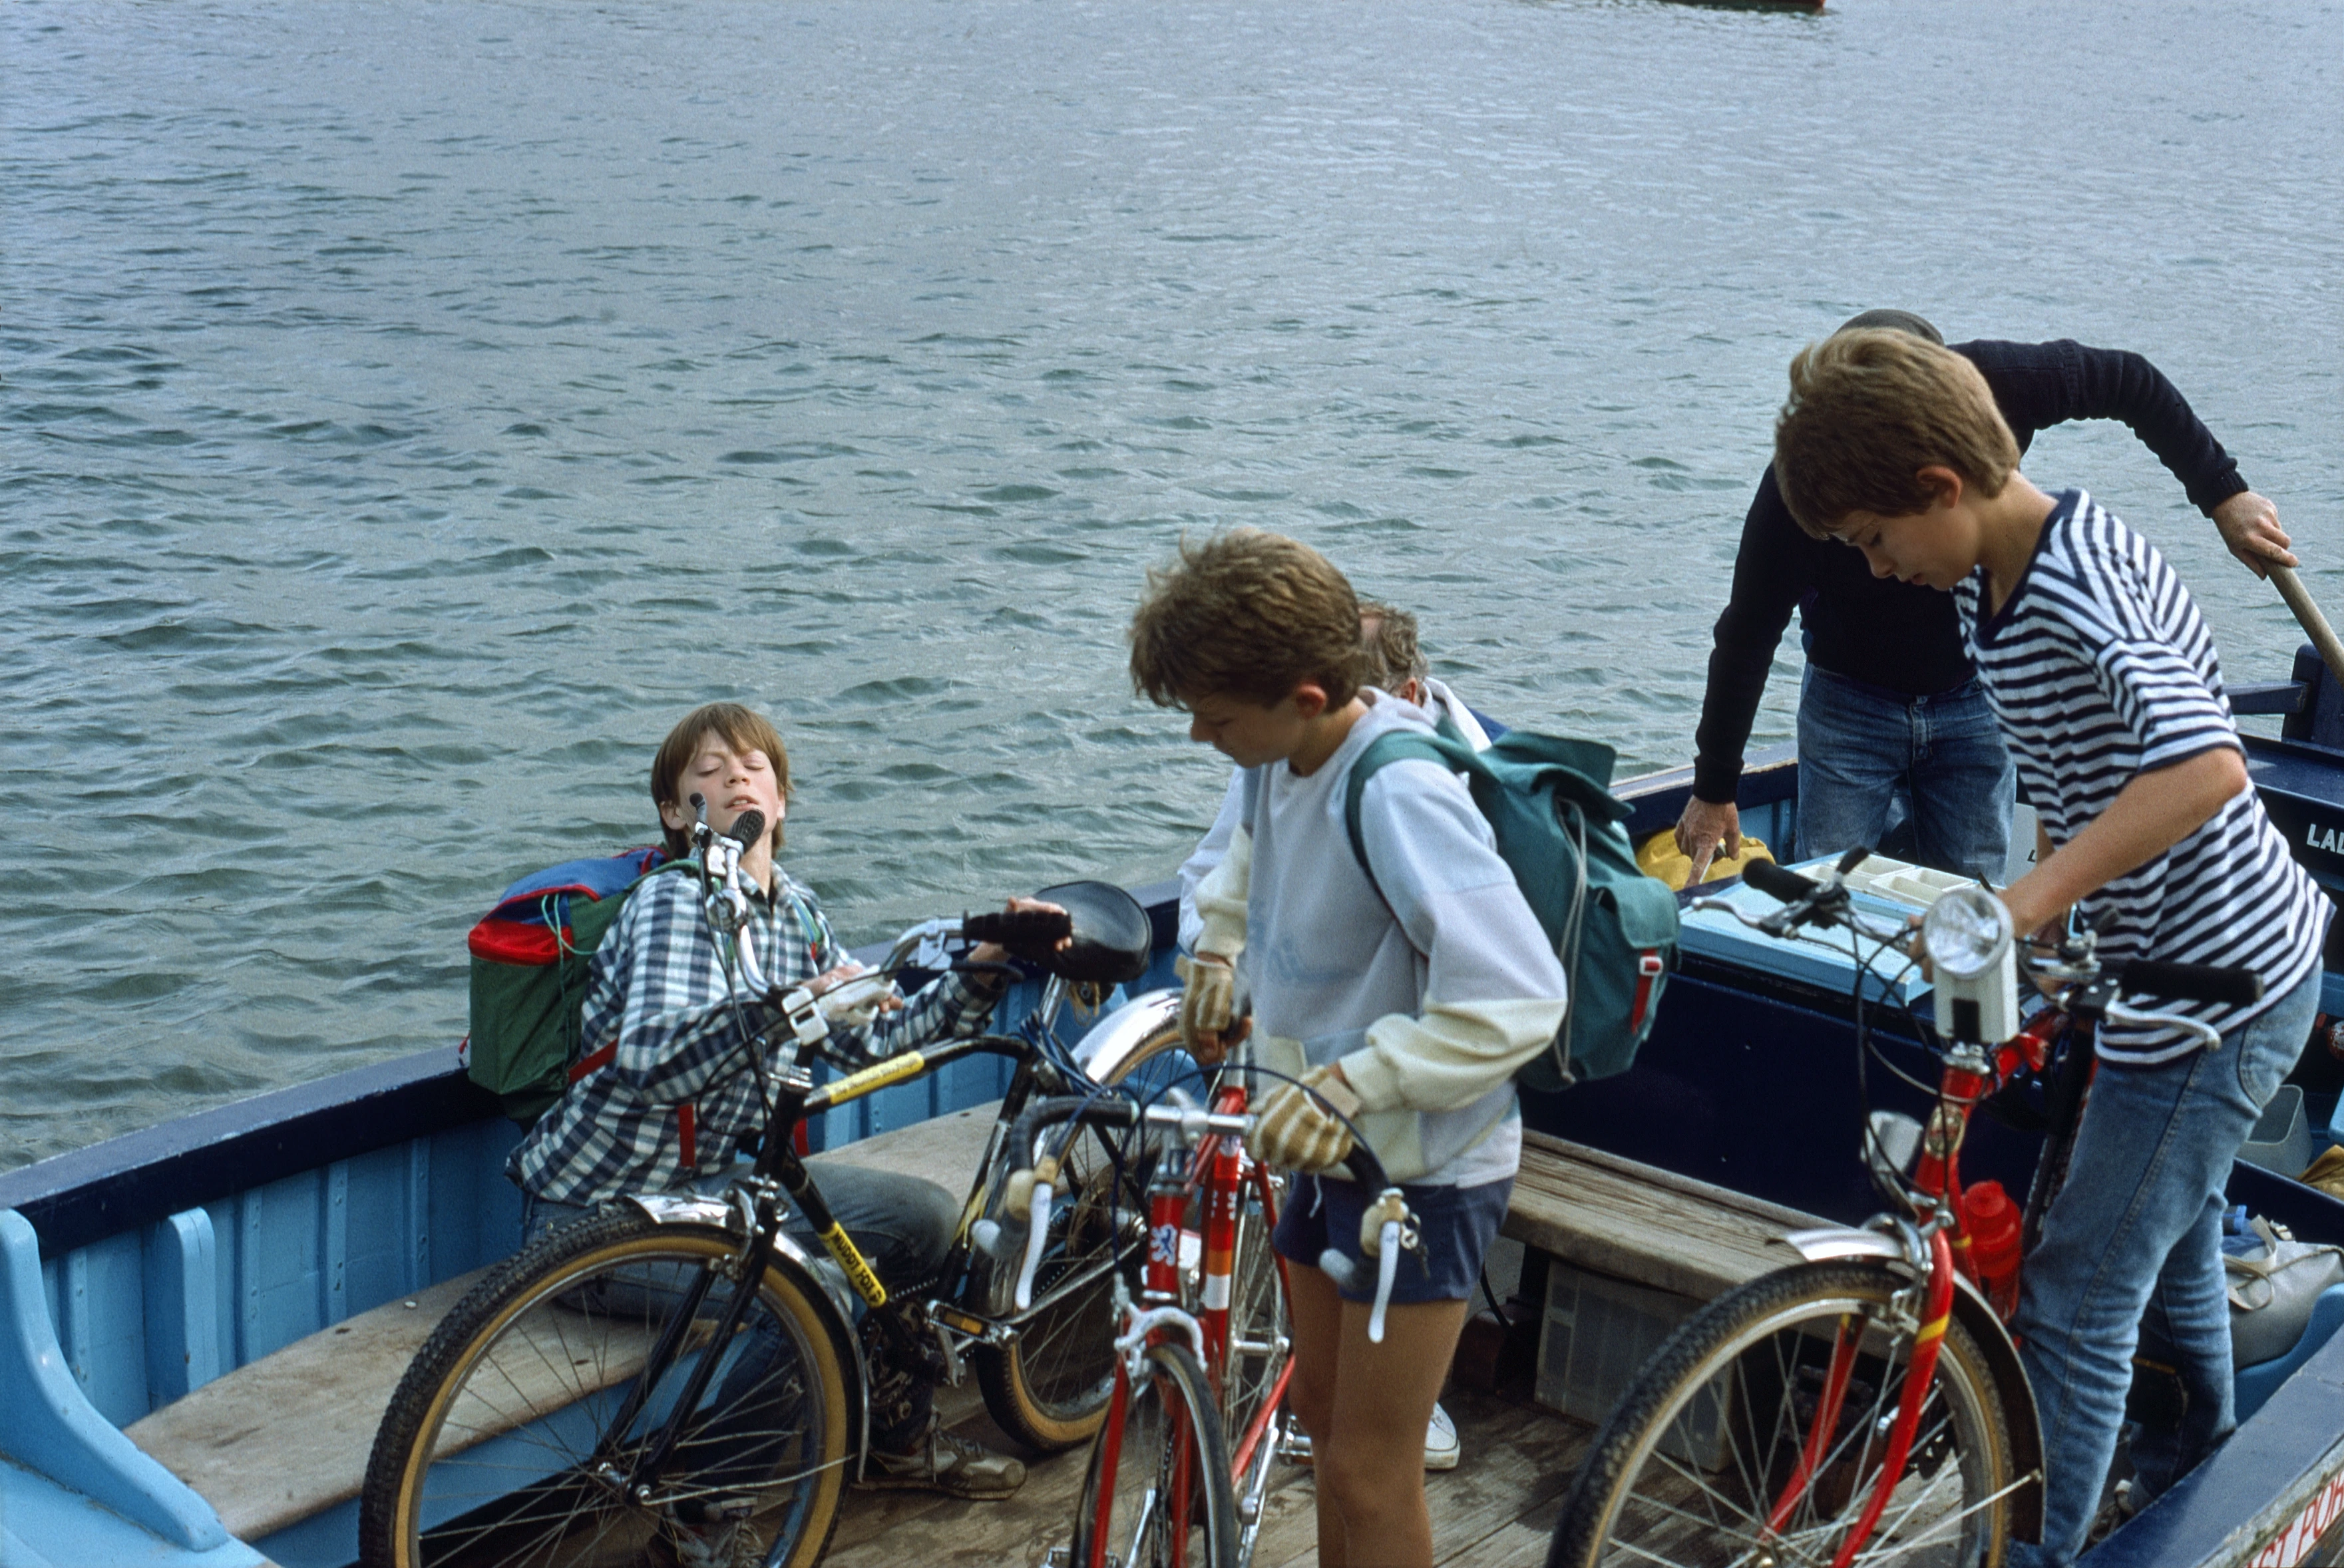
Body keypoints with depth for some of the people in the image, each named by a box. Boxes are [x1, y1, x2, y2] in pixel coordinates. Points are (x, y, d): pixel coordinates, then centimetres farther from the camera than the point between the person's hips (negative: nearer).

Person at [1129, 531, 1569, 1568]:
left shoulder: (1399, 794, -30)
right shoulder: (1282, 755, -3)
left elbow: (1518, 998, -35)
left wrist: (1355, 1081, -33)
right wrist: (1221, 945, 14)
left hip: (1425, 1168, -9)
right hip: (1332, 1145, 9)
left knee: (1372, 1472, 2)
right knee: (1323, 1414, 23)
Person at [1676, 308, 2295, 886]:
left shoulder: (1990, 382, -25)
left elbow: (2131, 381, -6)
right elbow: (1746, 637, -19)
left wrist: (2223, 495, -9)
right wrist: (1714, 790, -14)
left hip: (1975, 698, 2)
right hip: (1849, 702, -2)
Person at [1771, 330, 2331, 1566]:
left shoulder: (2081, 585, -28)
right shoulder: (1988, 586, 2)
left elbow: (2205, 766, -42)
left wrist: (2038, 895, -45)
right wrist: (2033, 920, 12)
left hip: (2219, 986, -10)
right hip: (2166, 957, 10)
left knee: (2076, 1296, -4)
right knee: (2164, 1217, 30)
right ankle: (2189, 1455, 53)